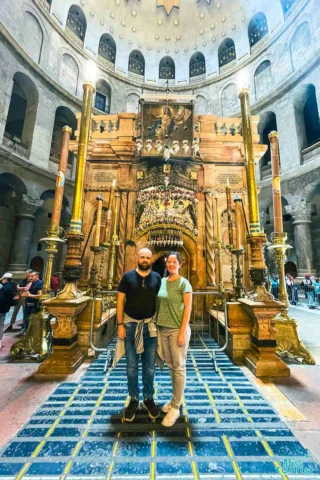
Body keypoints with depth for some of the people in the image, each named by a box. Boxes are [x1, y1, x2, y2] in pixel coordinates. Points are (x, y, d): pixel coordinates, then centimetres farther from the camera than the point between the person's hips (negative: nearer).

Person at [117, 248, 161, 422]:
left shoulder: (157, 277, -1)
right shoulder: (128, 276, -4)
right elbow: (120, 301, -2)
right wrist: (120, 324, -6)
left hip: (150, 325, 1)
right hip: (131, 324, -1)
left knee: (149, 365, 14)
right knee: (131, 365, 13)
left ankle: (148, 398, 35)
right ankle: (133, 399, 33)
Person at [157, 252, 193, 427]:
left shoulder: (184, 283, -11)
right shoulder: (161, 281, 4)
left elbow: (188, 309, -12)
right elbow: (159, 305, 10)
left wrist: (182, 332, -15)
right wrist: (157, 325, 8)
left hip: (177, 329, -6)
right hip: (163, 329, 6)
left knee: (179, 367, 8)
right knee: (170, 366, 19)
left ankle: (175, 408, 24)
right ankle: (176, 399, 39)